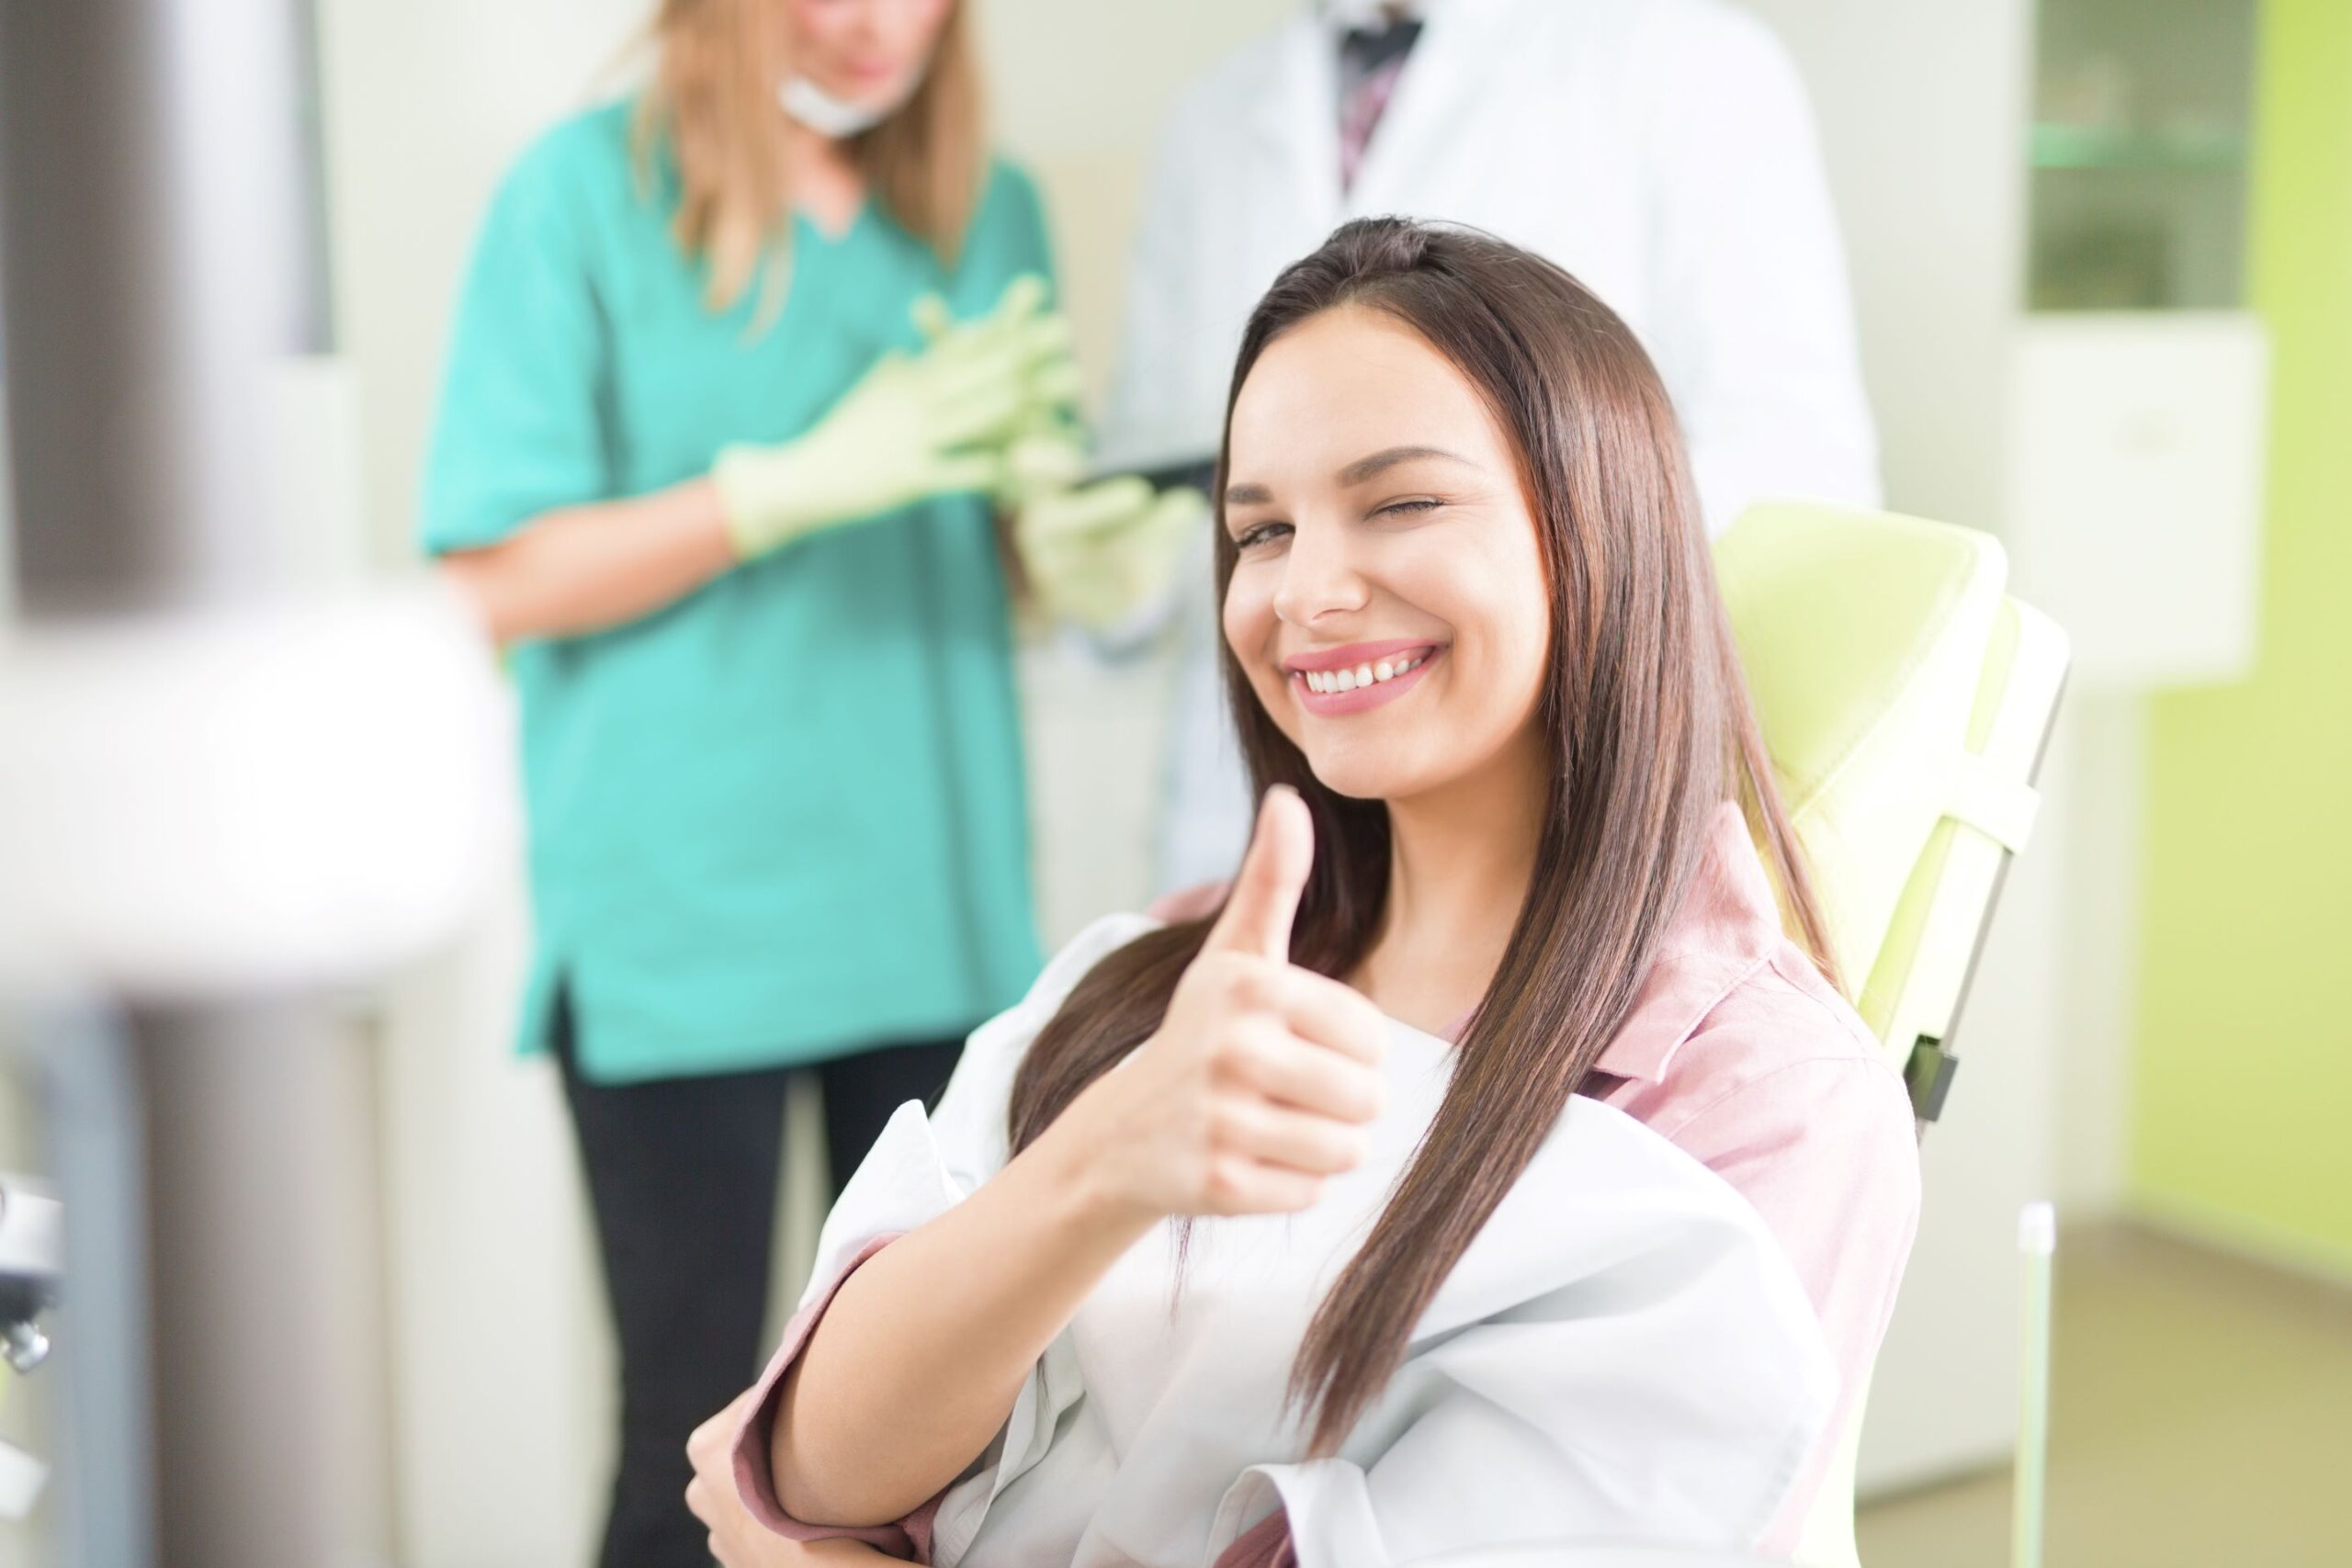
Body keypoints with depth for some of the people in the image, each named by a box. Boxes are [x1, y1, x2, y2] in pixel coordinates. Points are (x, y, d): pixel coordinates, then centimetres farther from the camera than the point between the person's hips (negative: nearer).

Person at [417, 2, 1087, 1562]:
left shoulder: (992, 211, 11)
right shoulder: (586, 193, -3)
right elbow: (503, 582, -7)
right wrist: (804, 480, -16)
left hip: (939, 910, 4)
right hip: (680, 925, -4)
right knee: (693, 1431, 2)